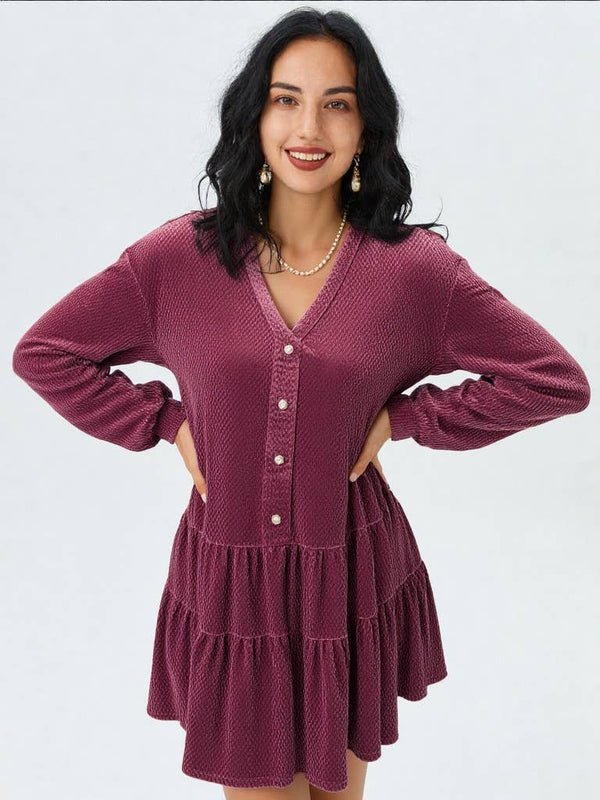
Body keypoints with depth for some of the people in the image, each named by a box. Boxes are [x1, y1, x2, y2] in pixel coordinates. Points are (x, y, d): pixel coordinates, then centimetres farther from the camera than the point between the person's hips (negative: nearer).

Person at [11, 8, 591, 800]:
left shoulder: (416, 266, -10)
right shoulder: (180, 256, -9)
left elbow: (557, 380, -4)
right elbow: (42, 353, 2)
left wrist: (402, 416, -9)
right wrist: (167, 422, -6)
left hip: (353, 582, 1)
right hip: (229, 585, 0)